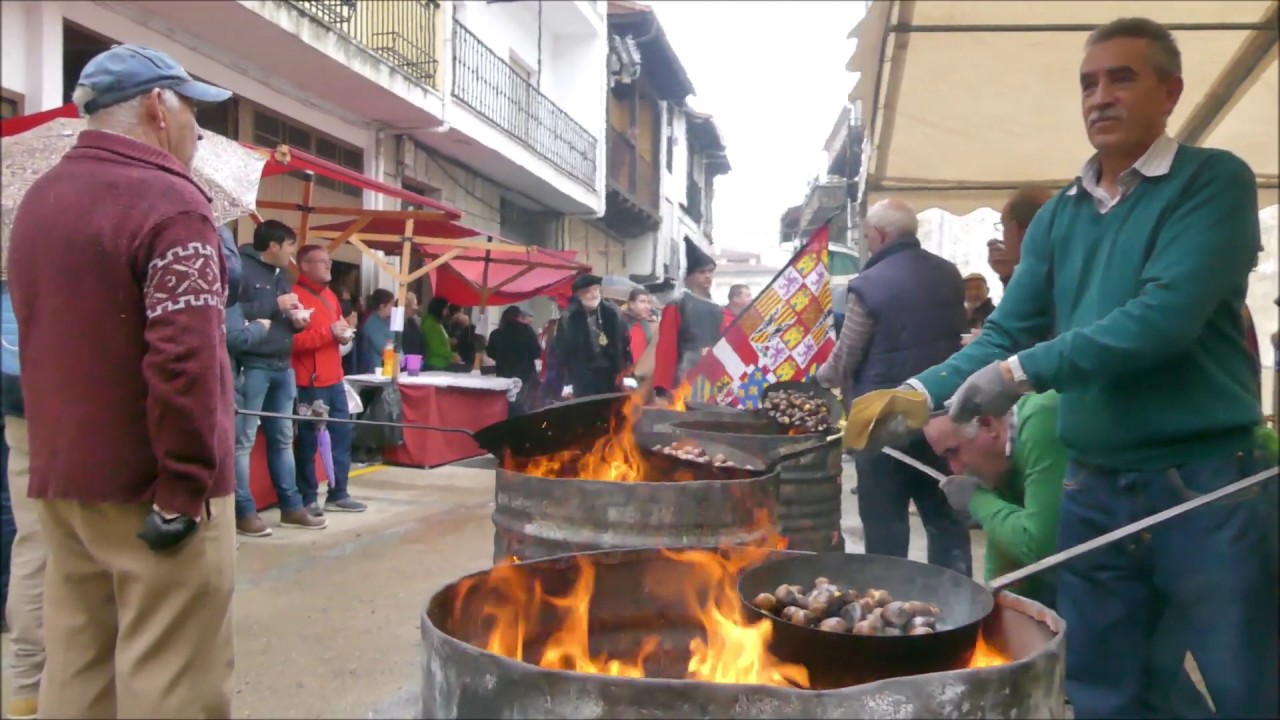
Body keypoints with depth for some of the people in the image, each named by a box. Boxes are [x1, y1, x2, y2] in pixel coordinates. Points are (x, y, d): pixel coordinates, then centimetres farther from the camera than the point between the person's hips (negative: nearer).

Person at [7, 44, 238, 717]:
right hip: (151, 485, -8)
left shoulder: (36, 200, 14)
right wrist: (184, 488, -19)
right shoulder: (169, 202, -15)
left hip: (60, 476, 8)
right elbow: (184, 360, -25)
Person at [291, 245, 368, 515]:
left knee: (341, 435, 10)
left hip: (334, 380, 9)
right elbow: (292, 340, -20)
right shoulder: (296, 296, -11)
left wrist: (344, 335, 9)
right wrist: (328, 333, -21)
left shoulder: (330, 296, 18)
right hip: (309, 383, -9)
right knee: (308, 440, -2)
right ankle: (307, 499, 7)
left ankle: (338, 494, 20)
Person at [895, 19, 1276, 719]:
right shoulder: (1056, 218, 10)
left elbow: (1168, 314, -20)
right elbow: (1005, 335, 6)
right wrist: (919, 393, -10)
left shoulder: (1214, 181, -6)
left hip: (1206, 483, -5)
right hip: (1093, 489, 5)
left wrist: (1025, 371, -21)